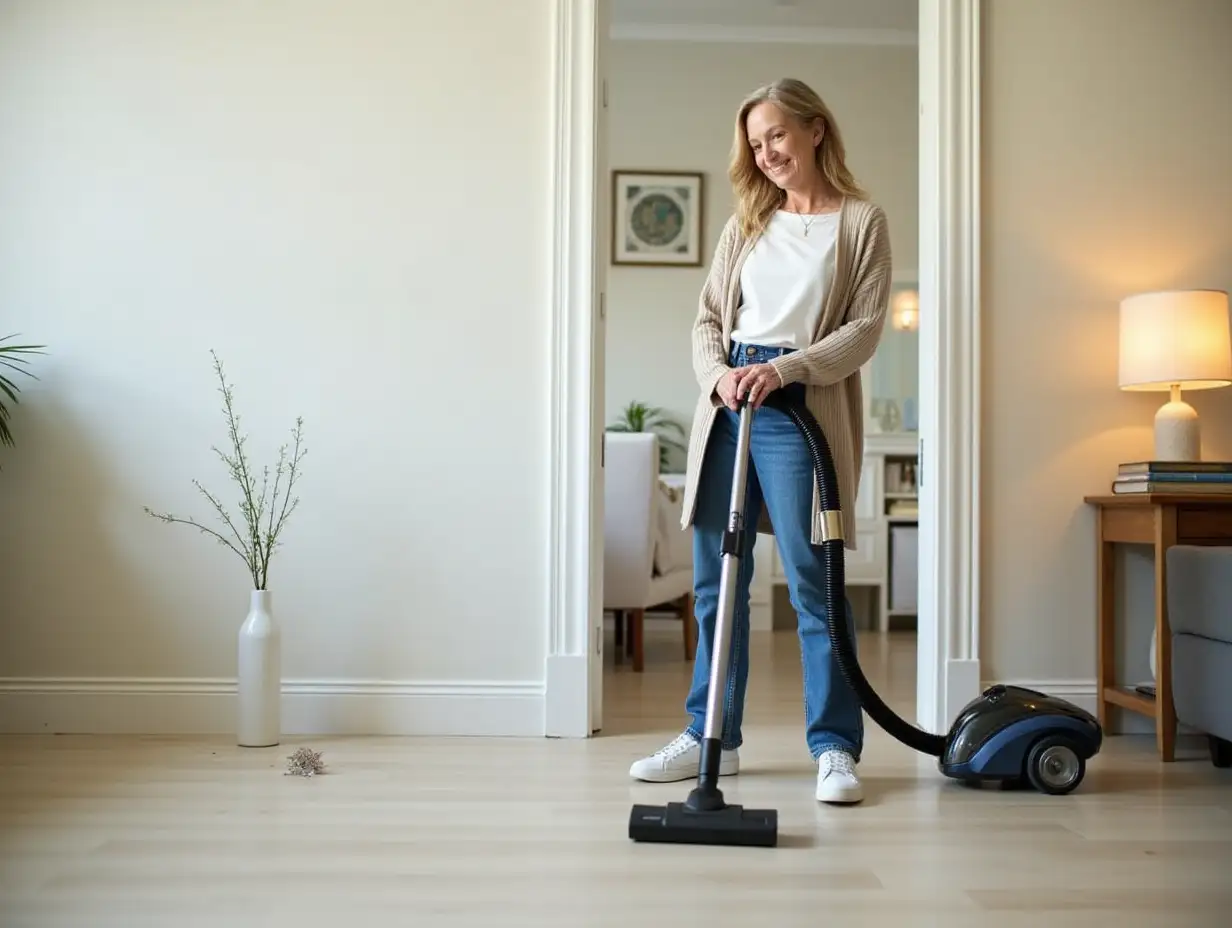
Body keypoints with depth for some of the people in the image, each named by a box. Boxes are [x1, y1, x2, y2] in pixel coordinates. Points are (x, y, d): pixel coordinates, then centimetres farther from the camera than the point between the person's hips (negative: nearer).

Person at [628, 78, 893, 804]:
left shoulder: (862, 221, 2)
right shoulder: (747, 221, 16)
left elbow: (865, 329, -5)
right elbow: (708, 317, 13)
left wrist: (785, 367, -18)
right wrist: (719, 373, -8)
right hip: (729, 407, 5)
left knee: (812, 578, -7)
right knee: (716, 579, 7)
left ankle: (836, 746, 3)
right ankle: (711, 735, 17)